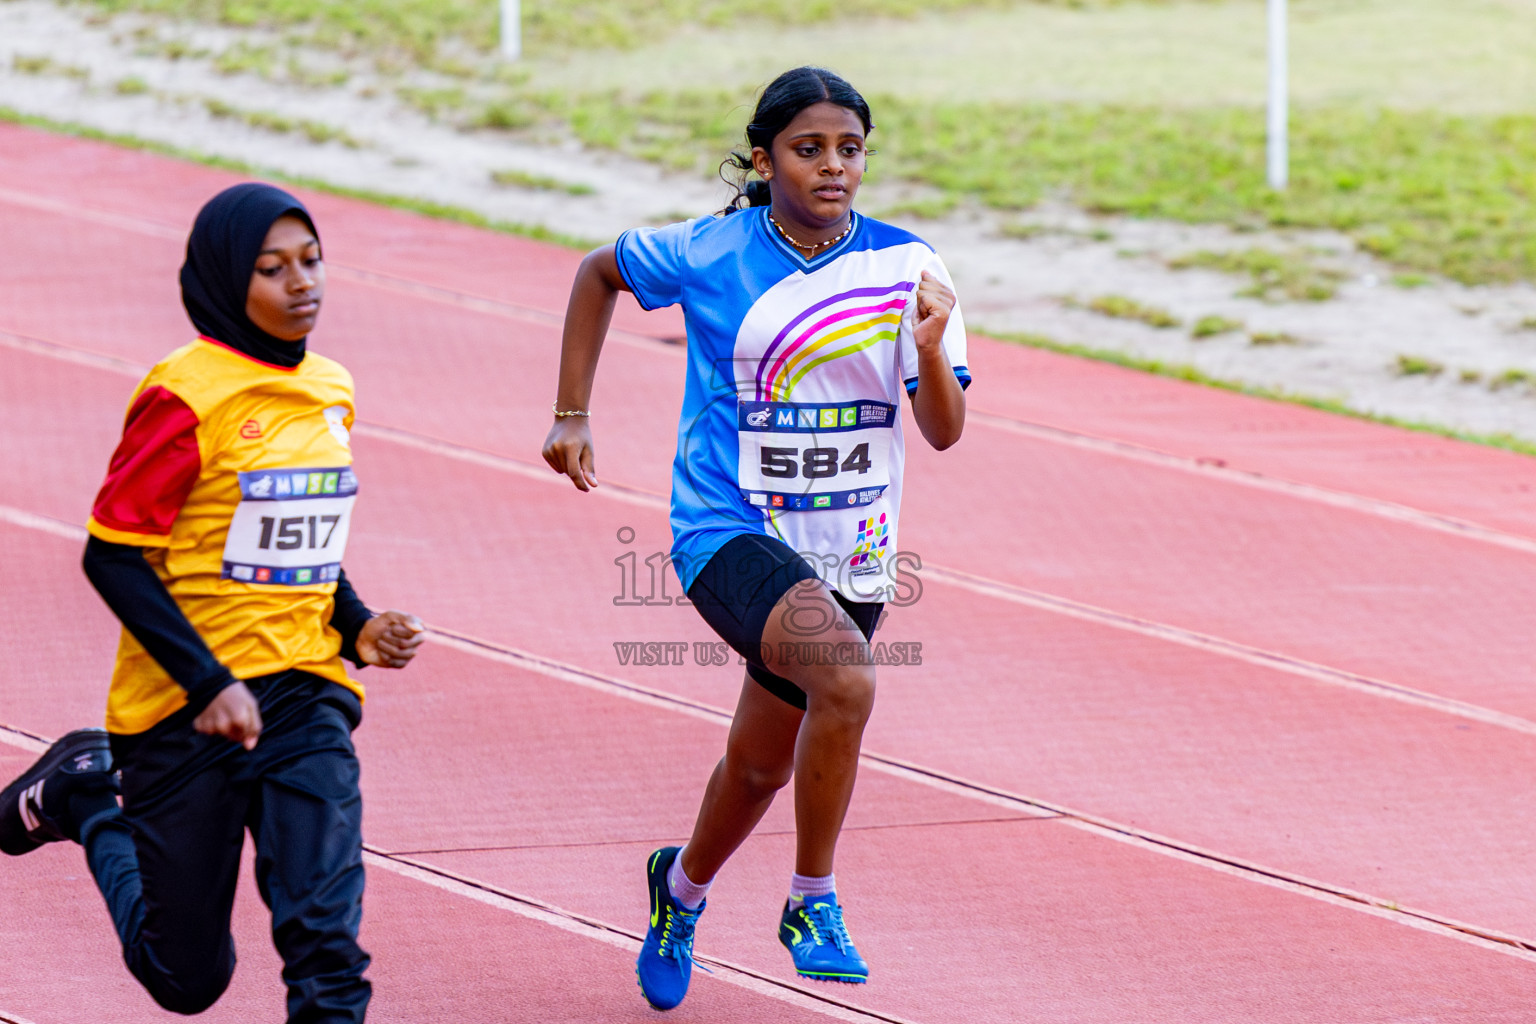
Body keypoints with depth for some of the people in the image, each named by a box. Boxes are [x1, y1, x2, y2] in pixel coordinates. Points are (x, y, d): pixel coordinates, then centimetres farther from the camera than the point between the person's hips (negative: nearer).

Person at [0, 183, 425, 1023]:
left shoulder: (330, 391, 7)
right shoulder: (186, 396, -14)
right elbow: (112, 557, -14)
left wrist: (358, 629, 2)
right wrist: (208, 683, -20)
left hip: (304, 696, 4)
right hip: (186, 705, -4)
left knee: (326, 931, -18)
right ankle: (84, 794, 35)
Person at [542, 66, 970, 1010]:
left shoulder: (905, 267, -5)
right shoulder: (709, 255, -9)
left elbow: (944, 431, -7)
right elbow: (600, 273, 12)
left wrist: (930, 352, -27)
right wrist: (572, 418, 11)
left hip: (847, 552, 4)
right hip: (731, 533, -4)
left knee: (762, 765, 19)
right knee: (847, 675, -32)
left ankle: (684, 886, 52)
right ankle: (813, 904, -16)